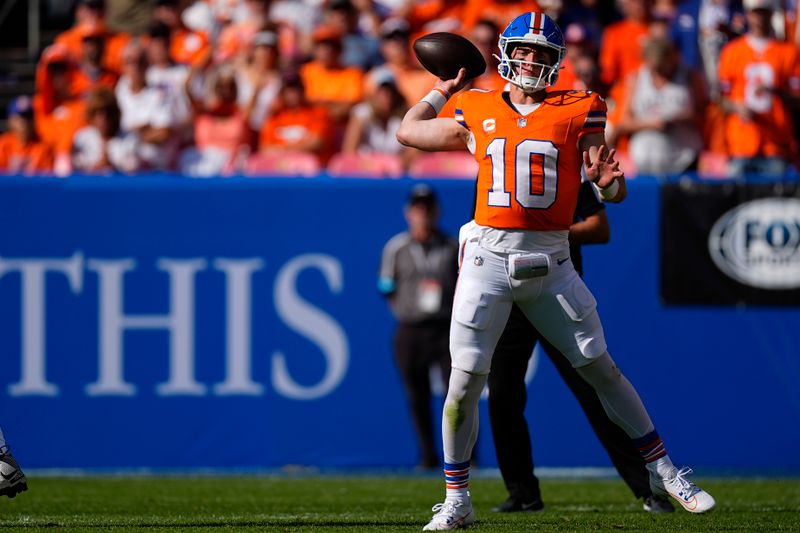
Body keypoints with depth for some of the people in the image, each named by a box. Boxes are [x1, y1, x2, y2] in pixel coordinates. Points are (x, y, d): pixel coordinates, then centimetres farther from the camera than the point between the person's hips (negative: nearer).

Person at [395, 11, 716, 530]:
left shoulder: (578, 112, 4)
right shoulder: (478, 112, 8)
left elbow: (616, 192, 0)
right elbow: (409, 132, 20)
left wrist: (607, 178, -22)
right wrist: (442, 90, 27)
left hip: (551, 263, 0)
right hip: (489, 258, 0)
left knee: (603, 369, 3)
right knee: (465, 380, -5)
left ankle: (664, 473, 12)